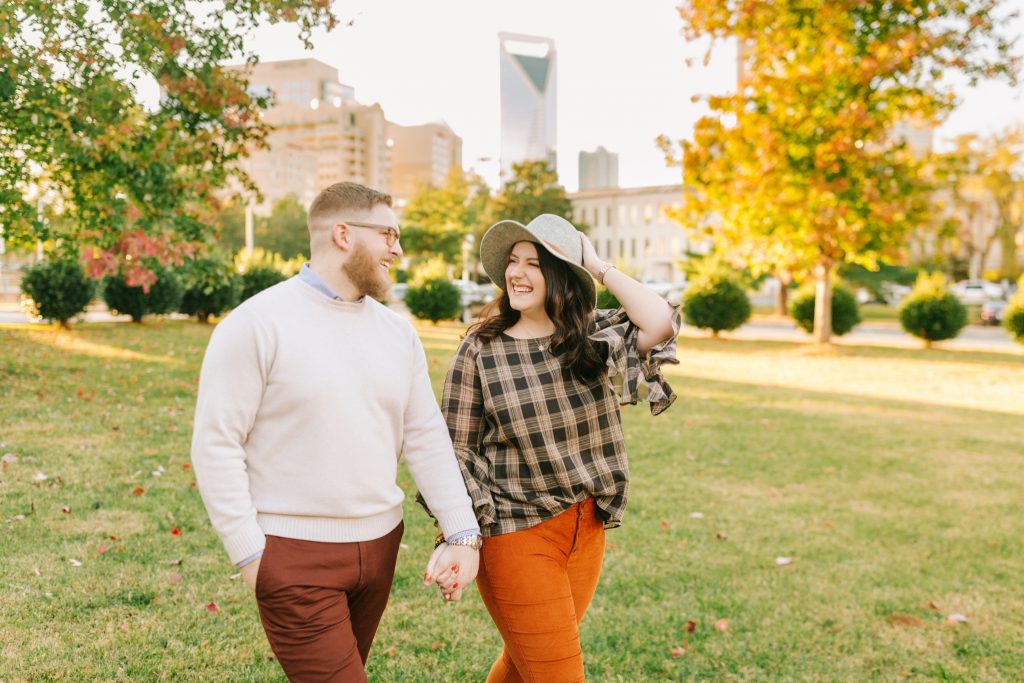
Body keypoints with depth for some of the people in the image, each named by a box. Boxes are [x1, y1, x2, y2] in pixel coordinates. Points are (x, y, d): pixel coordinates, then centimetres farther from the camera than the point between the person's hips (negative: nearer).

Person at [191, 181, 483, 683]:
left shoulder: (397, 332, 6)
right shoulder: (257, 324, -11)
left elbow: (425, 438, 5)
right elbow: (215, 443, -11)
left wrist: (463, 533, -3)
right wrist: (248, 552, -12)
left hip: (380, 545, 6)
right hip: (295, 556, -6)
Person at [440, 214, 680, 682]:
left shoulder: (595, 337, -3)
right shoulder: (479, 350, -10)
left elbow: (660, 324, -22)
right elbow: (456, 451, -6)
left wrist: (599, 268, -13)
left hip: (588, 528, 4)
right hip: (516, 532, -4)